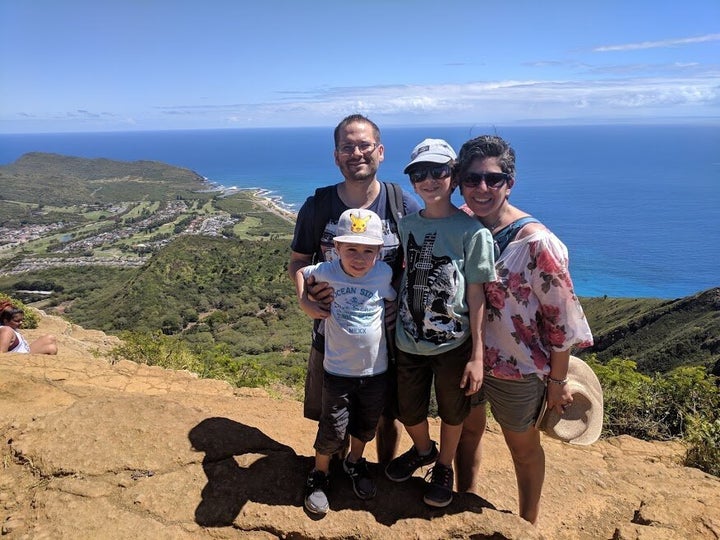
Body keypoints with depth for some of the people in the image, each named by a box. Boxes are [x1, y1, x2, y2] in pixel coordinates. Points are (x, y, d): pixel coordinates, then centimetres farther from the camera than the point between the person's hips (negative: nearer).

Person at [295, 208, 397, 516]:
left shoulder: (384, 274, -11)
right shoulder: (325, 272, -13)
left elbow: (395, 301, 7)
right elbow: (299, 270, 6)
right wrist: (304, 301, -6)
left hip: (375, 370, 2)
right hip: (338, 371, -2)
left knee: (365, 427, 21)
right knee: (333, 432, 6)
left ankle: (355, 462, 49)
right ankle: (319, 474, 33)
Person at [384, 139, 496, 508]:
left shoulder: (472, 231, -12)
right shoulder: (406, 225, 0)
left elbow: (476, 295, -11)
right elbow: (402, 280, 8)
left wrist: (477, 355, -10)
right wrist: (394, 329, 7)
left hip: (453, 344, -3)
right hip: (408, 342, 4)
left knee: (452, 413, 17)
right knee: (409, 413, 19)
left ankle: (444, 468, 45)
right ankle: (423, 450, 51)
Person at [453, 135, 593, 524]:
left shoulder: (535, 242, -23)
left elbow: (562, 318, -16)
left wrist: (557, 381, -9)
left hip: (517, 368, -4)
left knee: (523, 448, 19)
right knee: (467, 431, 24)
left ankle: (528, 525, 45)